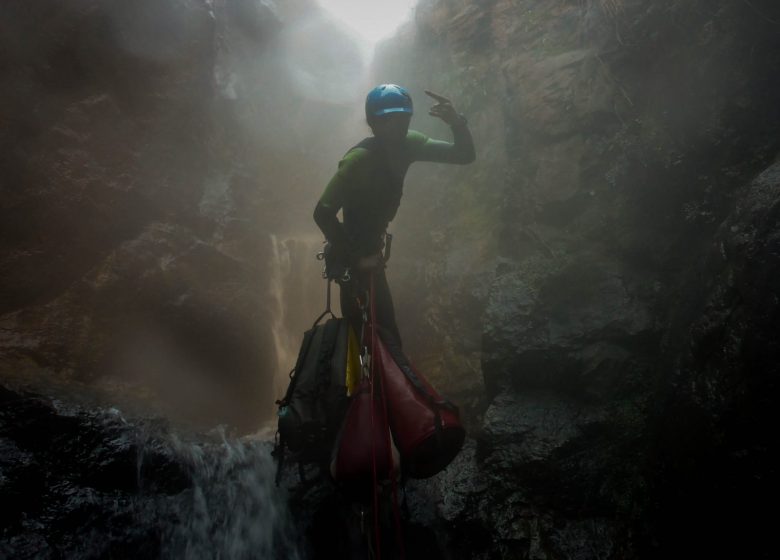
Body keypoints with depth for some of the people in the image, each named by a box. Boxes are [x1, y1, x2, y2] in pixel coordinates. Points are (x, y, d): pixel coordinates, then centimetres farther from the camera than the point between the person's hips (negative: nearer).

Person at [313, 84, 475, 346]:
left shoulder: (407, 144, -7)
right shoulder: (359, 159, -28)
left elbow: (464, 155, -7)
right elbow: (323, 213, -30)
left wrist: (457, 123, -27)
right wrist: (355, 258, -25)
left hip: (371, 251, 8)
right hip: (354, 259, -7)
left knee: (383, 332, 21)